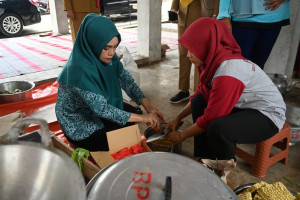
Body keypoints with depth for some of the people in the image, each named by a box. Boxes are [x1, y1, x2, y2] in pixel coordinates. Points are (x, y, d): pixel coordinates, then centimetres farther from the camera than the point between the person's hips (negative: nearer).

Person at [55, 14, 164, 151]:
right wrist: (141, 118, -30)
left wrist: (148, 106, -17)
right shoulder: (80, 69, -35)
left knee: (132, 111, 7)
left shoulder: (107, 56, -11)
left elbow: (126, 80, -6)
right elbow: (101, 108, -33)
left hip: (97, 107, 8)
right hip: (77, 125, -7)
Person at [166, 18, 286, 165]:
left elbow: (210, 118, -25)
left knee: (218, 129, -34)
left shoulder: (227, 72, -31)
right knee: (198, 100, -1)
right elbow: (200, 93, 10)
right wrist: (178, 118, 8)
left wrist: (181, 136, -11)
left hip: (268, 115, -9)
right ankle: (205, 158, 6)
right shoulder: (215, 59, -4)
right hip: (244, 106, 9)